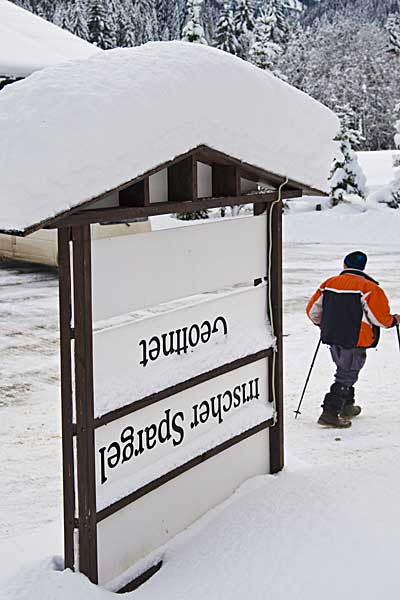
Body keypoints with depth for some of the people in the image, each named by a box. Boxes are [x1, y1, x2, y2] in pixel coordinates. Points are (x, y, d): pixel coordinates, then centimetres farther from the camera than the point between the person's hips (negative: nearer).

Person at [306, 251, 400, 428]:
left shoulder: (328, 284, 4)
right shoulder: (368, 287, -12)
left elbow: (312, 310, 10)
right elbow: (380, 318, -13)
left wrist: (323, 325, 29)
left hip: (332, 337, 6)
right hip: (355, 341, -6)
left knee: (344, 370, 25)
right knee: (346, 376, 0)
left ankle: (347, 406, 36)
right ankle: (330, 413, -9)